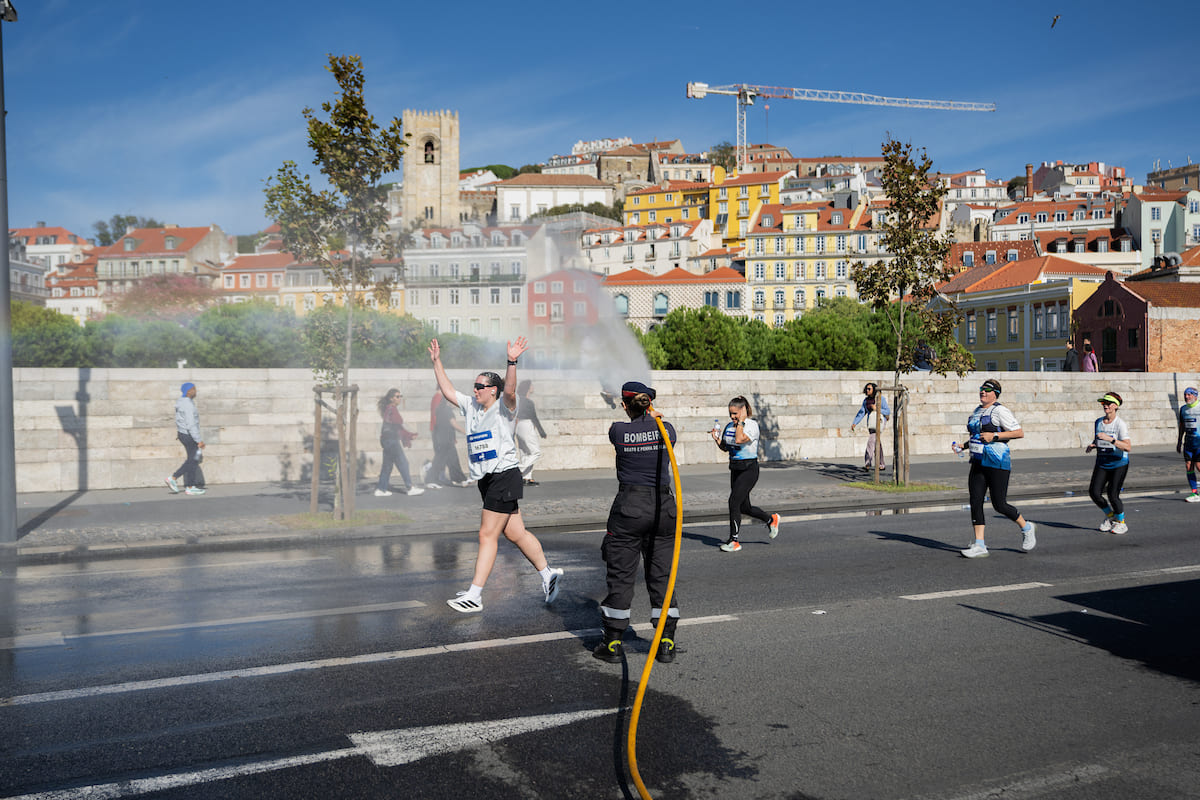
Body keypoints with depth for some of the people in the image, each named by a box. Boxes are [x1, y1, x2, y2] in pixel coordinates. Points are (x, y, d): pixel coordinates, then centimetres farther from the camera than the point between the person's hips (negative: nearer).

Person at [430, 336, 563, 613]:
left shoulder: (504, 408, -7)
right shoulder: (471, 406, 14)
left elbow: (510, 390, -27)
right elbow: (447, 391, 20)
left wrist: (512, 362, -41)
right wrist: (437, 362, 17)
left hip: (505, 475, -8)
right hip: (487, 479, 8)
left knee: (487, 535, -7)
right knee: (515, 533, 11)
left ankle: (474, 596, -3)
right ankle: (548, 574, 25)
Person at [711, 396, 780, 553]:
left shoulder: (752, 425, -13)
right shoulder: (729, 426, 9)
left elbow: (739, 439, -29)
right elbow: (725, 447, 17)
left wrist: (741, 421, -20)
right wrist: (717, 439, -1)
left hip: (749, 469, -8)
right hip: (735, 469, 8)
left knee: (733, 501, -15)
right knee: (744, 507, 13)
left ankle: (734, 541, -5)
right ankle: (771, 519, 38)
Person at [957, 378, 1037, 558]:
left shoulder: (1000, 410, -10)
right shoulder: (977, 410, 15)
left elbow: (1019, 433, -15)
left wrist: (994, 436, -21)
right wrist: (964, 445, 13)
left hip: (997, 463, -8)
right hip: (978, 462, 8)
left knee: (999, 504, -3)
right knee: (975, 502, -1)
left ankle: (1026, 528, 23)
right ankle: (979, 545, 1)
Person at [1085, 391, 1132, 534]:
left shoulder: (1120, 424, -15)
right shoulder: (1098, 422, 5)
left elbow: (1128, 447, -24)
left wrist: (1110, 439, -34)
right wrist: (1092, 445, -1)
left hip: (1119, 464, -6)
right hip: (1102, 463, 6)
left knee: (1112, 495, -10)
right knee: (1094, 492, -5)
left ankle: (1121, 523, 15)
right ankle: (1109, 515, 22)